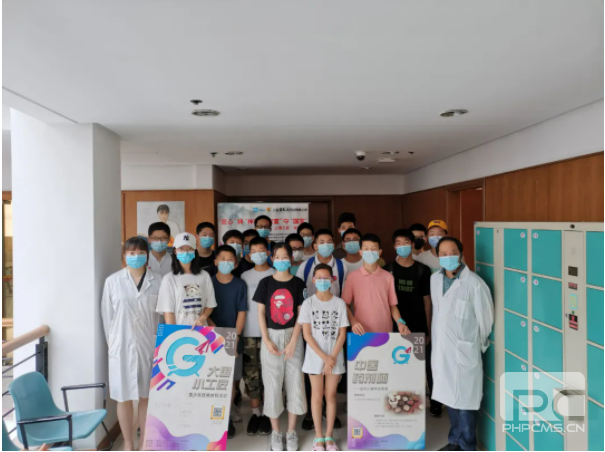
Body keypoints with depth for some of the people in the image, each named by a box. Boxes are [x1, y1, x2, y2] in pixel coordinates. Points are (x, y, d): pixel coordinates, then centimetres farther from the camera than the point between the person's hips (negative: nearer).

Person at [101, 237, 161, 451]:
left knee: (147, 395, 10)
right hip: (122, 346, 0)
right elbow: (107, 315, 3)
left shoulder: (158, 281, -2)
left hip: (149, 345, 0)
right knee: (124, 397, 8)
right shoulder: (113, 281, -2)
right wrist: (111, 342, 2)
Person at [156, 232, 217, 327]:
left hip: (200, 329, 2)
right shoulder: (169, 279, -3)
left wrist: (202, 318, -10)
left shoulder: (204, 276, 4)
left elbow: (210, 304, 7)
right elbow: (168, 311, -5)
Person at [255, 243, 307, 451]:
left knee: (294, 383, 5)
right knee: (272, 384, 5)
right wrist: (267, 341, -9)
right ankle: (276, 432, 21)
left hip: (293, 337, 0)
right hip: (271, 337, 0)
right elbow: (261, 313, 0)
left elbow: (300, 315, -1)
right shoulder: (265, 283, 0)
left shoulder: (298, 283, 0)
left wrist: (293, 341, -10)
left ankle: (291, 432, 21)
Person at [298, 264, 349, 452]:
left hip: (335, 357, 1)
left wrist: (332, 357, -11)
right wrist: (324, 357, -13)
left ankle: (329, 436, 23)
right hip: (315, 356, -1)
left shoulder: (339, 303, -2)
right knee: (317, 395, 8)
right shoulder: (308, 303, -5)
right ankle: (318, 436, 21)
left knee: (331, 395, 9)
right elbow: (307, 334, -7)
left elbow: (342, 334, -2)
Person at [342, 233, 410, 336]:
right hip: (361, 332, -1)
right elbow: (345, 304, 3)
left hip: (385, 332, 1)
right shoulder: (353, 276, 1)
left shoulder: (388, 277, 5)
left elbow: (392, 305, 9)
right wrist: (353, 321, -12)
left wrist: (400, 322, -7)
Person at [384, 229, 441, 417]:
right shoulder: (388, 270, 0)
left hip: (419, 327, 0)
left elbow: (427, 300, 4)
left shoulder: (423, 270, 1)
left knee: (427, 366, 6)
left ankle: (435, 402, 24)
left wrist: (429, 329, 2)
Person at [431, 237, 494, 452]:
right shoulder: (435, 279, 3)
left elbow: (486, 318, -6)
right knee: (449, 397, 18)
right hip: (441, 349, 6)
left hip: (464, 351, -6)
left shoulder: (474, 283, -17)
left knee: (465, 401, 3)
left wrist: (478, 345, 6)